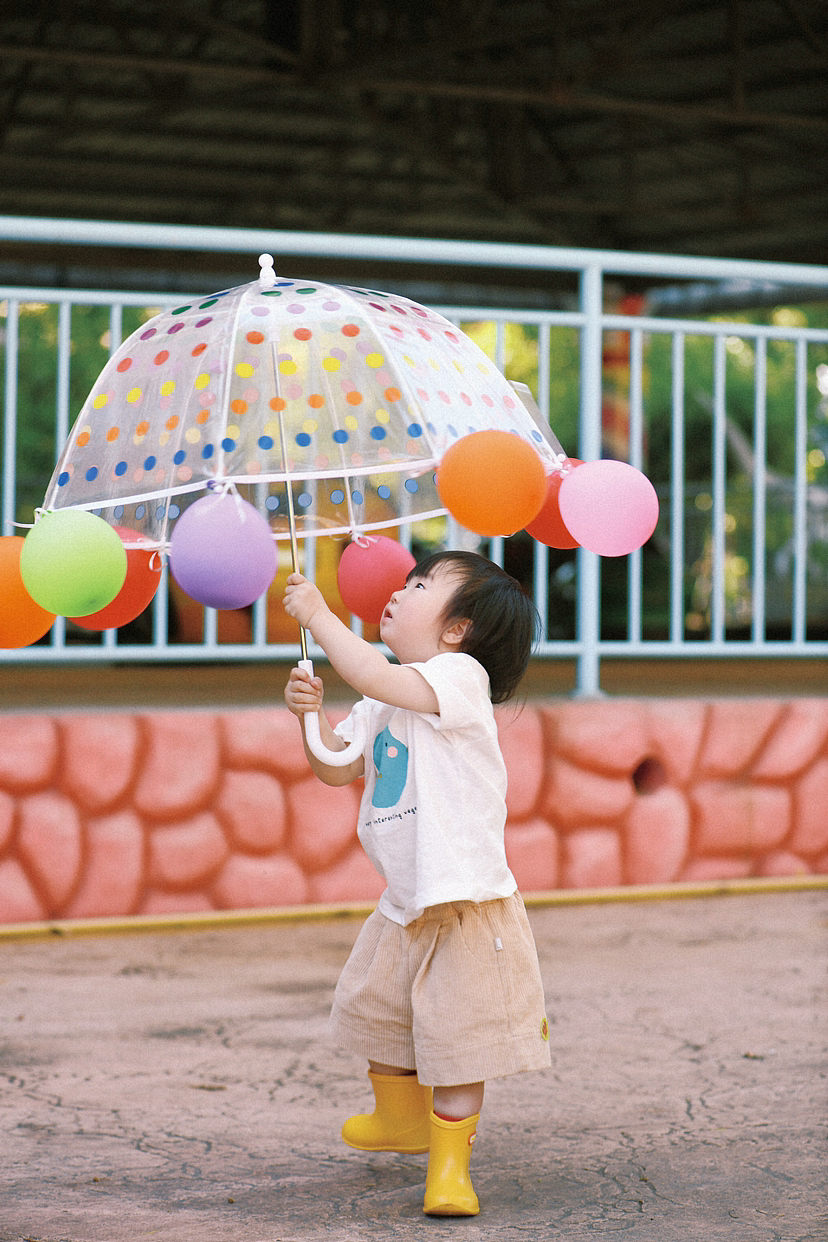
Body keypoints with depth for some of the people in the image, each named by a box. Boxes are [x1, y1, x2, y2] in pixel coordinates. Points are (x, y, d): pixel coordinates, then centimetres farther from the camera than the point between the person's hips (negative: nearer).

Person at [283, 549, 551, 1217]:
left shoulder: (461, 675, -16)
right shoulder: (385, 699, 11)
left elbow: (375, 677, -31)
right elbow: (338, 767, 13)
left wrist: (319, 614, -22)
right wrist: (314, 715, -5)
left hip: (465, 899, -9)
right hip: (404, 905, 9)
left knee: (456, 1037, -4)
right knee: (375, 1006, 23)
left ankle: (450, 1164, 7)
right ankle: (401, 1118, 47)